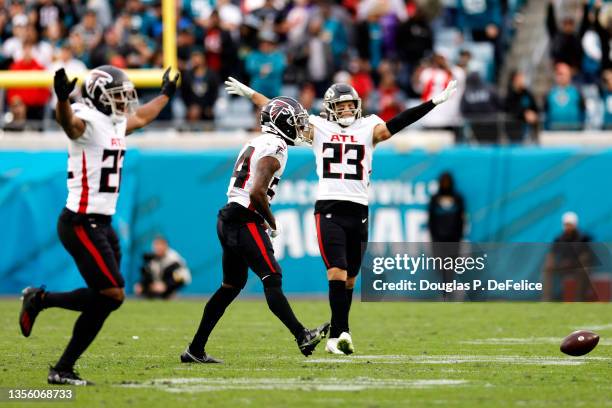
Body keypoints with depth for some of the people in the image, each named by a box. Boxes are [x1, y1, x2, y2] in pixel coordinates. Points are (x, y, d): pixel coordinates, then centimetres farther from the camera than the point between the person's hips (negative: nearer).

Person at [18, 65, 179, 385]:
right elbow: (68, 122, -39)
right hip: (81, 223, -10)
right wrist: (62, 98, -60)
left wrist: (165, 94, 50)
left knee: (103, 300, 5)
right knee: (112, 295, -15)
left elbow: (140, 118, 39)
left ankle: (63, 369, 9)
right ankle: (41, 299, 0)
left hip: (101, 225, 10)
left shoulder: (116, 123, 14)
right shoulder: (88, 121, -14)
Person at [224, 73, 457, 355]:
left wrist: (435, 102, -3)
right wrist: (249, 93, 12)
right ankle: (343, 332, -21)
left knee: (349, 279, 7)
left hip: (358, 211, 3)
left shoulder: (368, 129, 12)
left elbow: (398, 122, 4)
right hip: (329, 209, -3)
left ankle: (335, 337, 15)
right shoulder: (319, 129, 11)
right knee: (337, 273, -15)